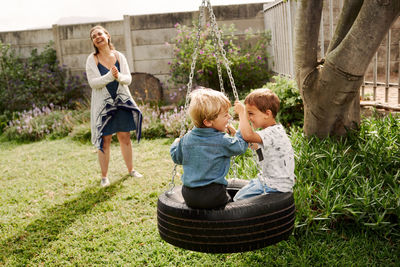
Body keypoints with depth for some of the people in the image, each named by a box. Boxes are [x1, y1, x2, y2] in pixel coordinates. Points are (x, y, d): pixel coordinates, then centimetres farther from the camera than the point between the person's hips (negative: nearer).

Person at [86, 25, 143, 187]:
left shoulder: (119, 56, 4)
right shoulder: (92, 59, -3)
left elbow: (128, 79, 1)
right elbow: (93, 82, -12)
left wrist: (119, 76, -20)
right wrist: (110, 76, -24)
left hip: (122, 102, 3)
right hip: (103, 104, -2)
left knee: (125, 137, 9)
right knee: (105, 140, 1)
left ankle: (131, 169, 26)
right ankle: (104, 176, 13)